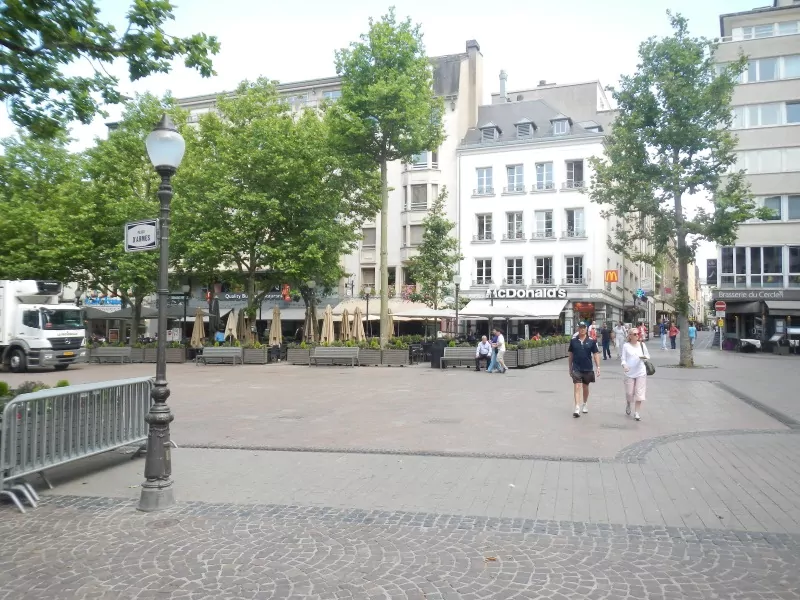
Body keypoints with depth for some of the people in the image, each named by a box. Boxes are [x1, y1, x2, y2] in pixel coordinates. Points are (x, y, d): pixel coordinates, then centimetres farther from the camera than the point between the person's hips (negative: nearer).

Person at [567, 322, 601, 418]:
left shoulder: (591, 341, -3)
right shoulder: (573, 340, 0)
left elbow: (596, 354, -1)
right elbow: (571, 354, 8)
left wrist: (598, 367, -7)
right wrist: (570, 368, 11)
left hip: (588, 368, 1)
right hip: (576, 368, -1)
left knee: (585, 387, 16)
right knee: (577, 387, -10)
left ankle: (585, 404, 37)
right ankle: (577, 408, -14)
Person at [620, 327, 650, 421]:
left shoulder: (642, 344, 4)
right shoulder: (626, 345, -1)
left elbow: (648, 355, 12)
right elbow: (623, 358, -1)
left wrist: (644, 357, -11)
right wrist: (624, 365, -21)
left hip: (641, 373, 1)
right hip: (629, 373, -1)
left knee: (639, 394, -1)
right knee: (629, 393, 5)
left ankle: (636, 413, 9)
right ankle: (628, 404, 38)